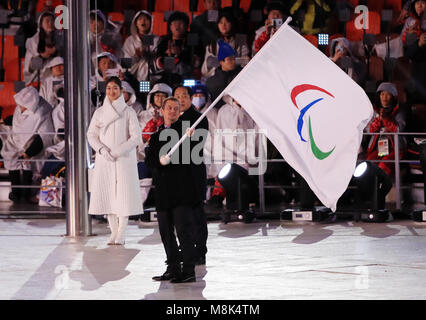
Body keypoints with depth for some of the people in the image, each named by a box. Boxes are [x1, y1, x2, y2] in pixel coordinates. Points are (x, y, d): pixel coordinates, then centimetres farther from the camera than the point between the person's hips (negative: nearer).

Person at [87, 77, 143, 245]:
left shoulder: (128, 112, 0)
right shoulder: (99, 112, 9)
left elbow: (136, 137, -4)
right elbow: (91, 135, 7)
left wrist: (118, 152, -12)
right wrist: (102, 150, -11)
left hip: (124, 159, -3)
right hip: (104, 160, 3)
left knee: (124, 193, -7)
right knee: (107, 193, 1)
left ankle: (121, 234, -4)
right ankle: (114, 232, 8)